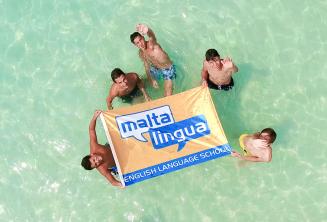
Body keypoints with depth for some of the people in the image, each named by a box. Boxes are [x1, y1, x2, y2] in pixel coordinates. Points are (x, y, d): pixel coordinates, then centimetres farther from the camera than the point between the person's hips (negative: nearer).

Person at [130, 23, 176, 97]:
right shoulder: (141, 53, -6)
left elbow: (152, 35, -53)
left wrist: (147, 30, -77)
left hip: (168, 69, -7)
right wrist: (151, 80, 2)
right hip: (155, 70, 7)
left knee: (168, 96, -15)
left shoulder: (151, 43, -27)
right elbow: (147, 66, 8)